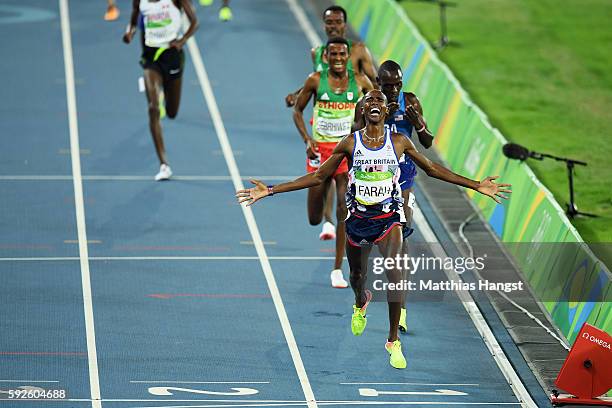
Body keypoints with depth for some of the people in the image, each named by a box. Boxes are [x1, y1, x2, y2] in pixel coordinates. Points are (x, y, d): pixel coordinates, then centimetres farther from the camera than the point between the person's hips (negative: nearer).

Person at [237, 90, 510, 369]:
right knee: (357, 276, 15)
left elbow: (431, 169, 11)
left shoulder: (399, 141, -1)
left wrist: (477, 186, 8)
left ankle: (393, 342, -10)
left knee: (395, 274, -21)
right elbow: (318, 177, 4)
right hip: (358, 218, 1)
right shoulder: (350, 143, -2)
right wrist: (271, 190, -2)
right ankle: (361, 303, 55)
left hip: (388, 218, -1)